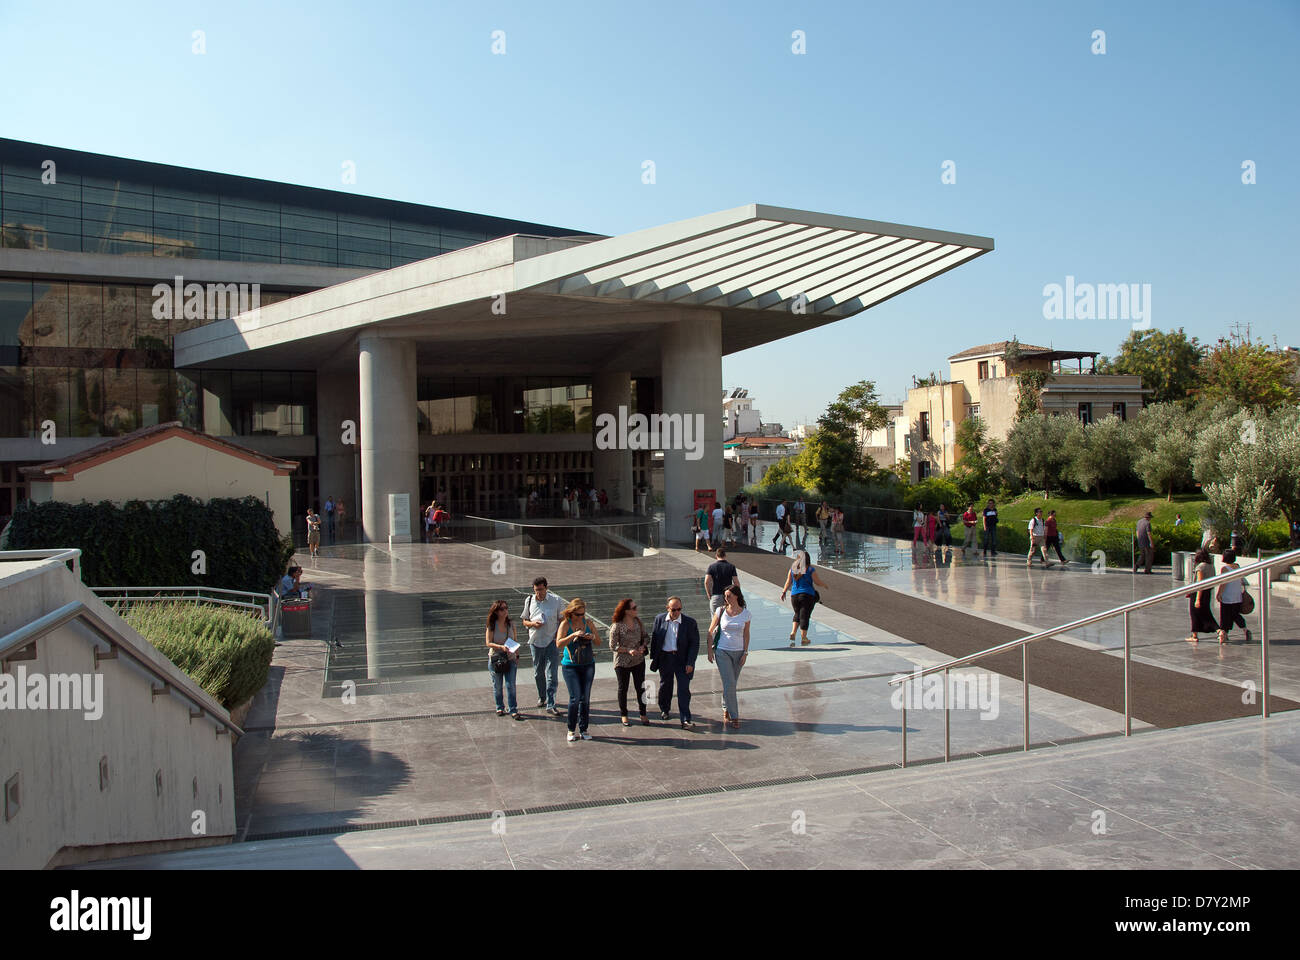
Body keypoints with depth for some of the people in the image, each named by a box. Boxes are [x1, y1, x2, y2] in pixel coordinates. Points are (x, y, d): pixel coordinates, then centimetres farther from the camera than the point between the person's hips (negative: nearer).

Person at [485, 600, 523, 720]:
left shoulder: (511, 625, 2)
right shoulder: (491, 626, -7)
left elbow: (515, 642, 9)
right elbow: (489, 643, -11)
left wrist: (517, 656, 6)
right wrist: (501, 647, -26)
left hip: (510, 658, 1)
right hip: (495, 659, -1)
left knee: (511, 685, -5)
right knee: (497, 686, 10)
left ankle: (513, 710, 0)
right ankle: (500, 708, 26)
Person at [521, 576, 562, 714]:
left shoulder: (556, 600, -2)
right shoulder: (529, 601, 3)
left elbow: (561, 619, 5)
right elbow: (524, 621, 11)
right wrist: (532, 623, -11)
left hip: (552, 640, -3)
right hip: (535, 641, 3)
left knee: (551, 674, -9)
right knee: (538, 673, 14)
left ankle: (550, 705, -8)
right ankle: (542, 697, 36)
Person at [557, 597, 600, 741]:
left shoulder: (588, 623, 5)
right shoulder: (565, 624, -5)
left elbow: (599, 642, 11)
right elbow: (559, 644, -14)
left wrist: (593, 637, -10)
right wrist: (573, 635, -25)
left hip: (588, 665, 3)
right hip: (570, 665, -3)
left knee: (585, 698, 5)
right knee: (575, 698, -10)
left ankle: (583, 729, 16)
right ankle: (572, 729, 6)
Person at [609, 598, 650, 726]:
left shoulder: (638, 621, -1)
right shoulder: (617, 626, -17)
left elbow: (645, 637, 9)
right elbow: (613, 646, -13)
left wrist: (643, 646, -11)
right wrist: (628, 650, -23)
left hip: (639, 661, 4)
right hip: (622, 663, -4)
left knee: (641, 687, 8)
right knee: (623, 688, 10)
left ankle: (643, 714, 21)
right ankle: (623, 715, 25)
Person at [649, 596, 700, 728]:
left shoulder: (690, 622, -9)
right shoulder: (659, 619, -2)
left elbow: (694, 644, -7)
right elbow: (653, 638, 7)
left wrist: (690, 663, -13)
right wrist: (653, 657, 5)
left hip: (682, 659, -3)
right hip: (664, 658, 3)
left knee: (684, 689, -7)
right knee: (665, 686, 19)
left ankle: (685, 720, -4)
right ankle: (664, 710, 41)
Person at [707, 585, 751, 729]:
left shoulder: (745, 614, -3)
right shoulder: (721, 611, -6)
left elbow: (746, 635, 3)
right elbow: (710, 631, 2)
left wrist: (745, 653, -2)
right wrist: (710, 650, -1)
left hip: (738, 652, 2)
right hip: (722, 651, -2)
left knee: (732, 684, 10)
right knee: (729, 684, -9)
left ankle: (726, 711, 28)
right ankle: (734, 717, -4)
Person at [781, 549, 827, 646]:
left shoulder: (793, 568, 2)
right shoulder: (810, 570, -9)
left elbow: (788, 582, 4)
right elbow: (818, 582, -2)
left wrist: (784, 592, 13)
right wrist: (824, 585, 17)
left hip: (794, 595, 4)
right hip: (807, 595, -4)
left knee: (797, 615, 21)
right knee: (804, 616, 2)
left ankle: (793, 633, 5)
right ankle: (804, 639, 7)